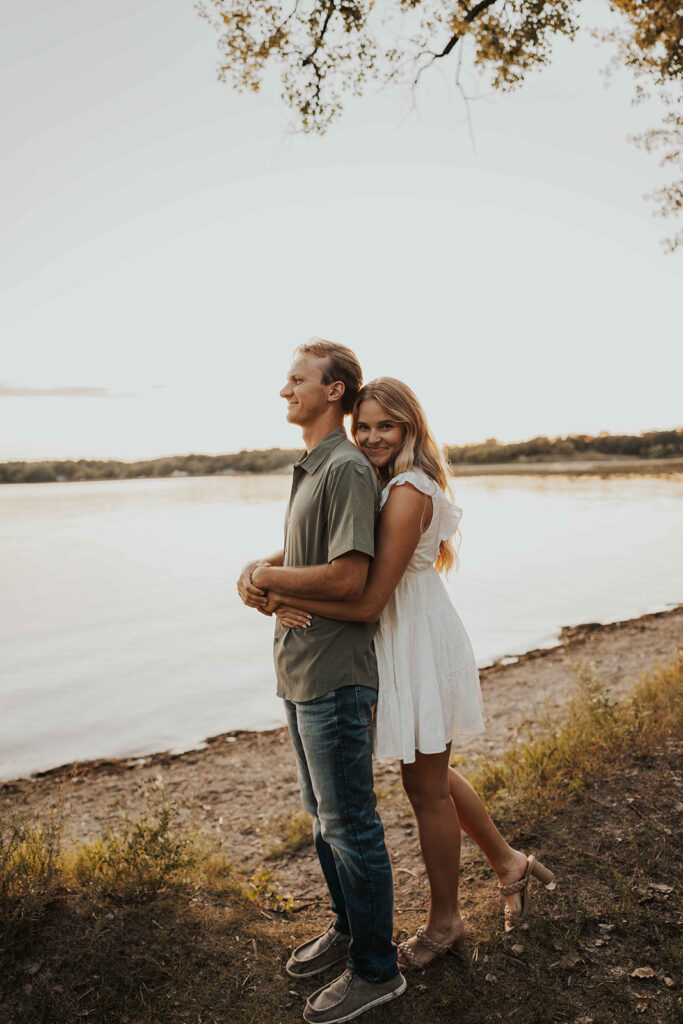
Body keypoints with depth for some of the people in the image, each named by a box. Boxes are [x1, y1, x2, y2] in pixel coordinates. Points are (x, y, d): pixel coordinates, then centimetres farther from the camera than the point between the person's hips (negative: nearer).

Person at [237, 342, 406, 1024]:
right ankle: (347, 927, 40)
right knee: (323, 814, 21)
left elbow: (348, 577, -25)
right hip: (301, 670, 10)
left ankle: (375, 968, 22)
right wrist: (256, 569, 1)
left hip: (335, 678, -10)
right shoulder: (309, 469, 15)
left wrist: (269, 577, -12)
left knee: (349, 824, 4)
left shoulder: (348, 469, -17)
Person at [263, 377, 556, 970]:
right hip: (406, 642, 9)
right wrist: (280, 593, -10)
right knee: (432, 775, 24)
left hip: (422, 647, -9)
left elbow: (369, 601, -26)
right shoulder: (382, 484, 7)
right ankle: (509, 864, 44)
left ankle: (444, 923, 32)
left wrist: (284, 594, -18)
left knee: (426, 788, 9)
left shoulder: (407, 493, -24)